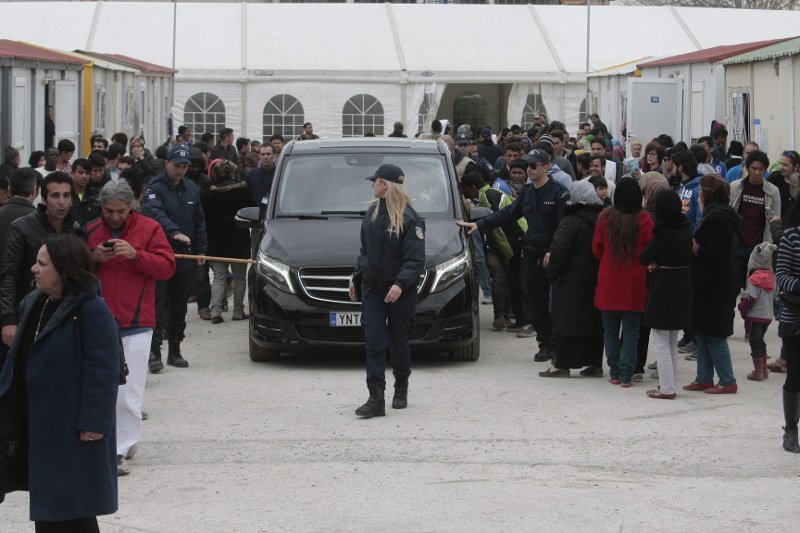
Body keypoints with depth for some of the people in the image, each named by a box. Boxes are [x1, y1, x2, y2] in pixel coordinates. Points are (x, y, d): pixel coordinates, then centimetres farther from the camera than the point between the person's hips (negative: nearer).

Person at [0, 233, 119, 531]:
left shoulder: (92, 311, -18)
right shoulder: (33, 304, 9)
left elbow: (102, 372, -20)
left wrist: (94, 422, -22)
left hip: (74, 427, -8)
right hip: (40, 423, 8)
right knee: (47, 496, 14)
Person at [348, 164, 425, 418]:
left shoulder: (409, 219, -12)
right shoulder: (372, 213, 8)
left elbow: (415, 259, -17)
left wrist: (400, 285, -28)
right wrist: (356, 277, 14)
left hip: (400, 291, -5)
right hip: (372, 288, 5)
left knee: (399, 342, 9)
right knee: (374, 342, -6)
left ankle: (401, 390, 30)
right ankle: (376, 399, -10)